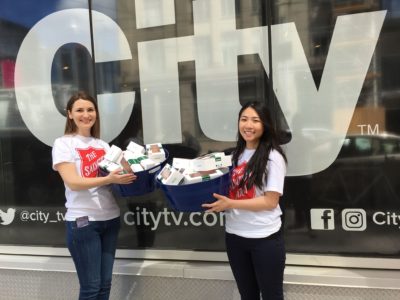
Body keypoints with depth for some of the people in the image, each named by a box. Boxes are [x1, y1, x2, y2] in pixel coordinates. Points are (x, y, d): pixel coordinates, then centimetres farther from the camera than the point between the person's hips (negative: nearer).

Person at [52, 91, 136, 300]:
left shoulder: (103, 144, 14)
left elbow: (116, 172, 13)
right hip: (82, 221, -5)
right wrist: (109, 179, -26)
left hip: (110, 218, 5)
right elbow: (73, 182, -15)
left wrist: (127, 172, -8)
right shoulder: (63, 143, -3)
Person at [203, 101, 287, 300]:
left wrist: (230, 204, -22)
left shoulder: (273, 157, -12)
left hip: (265, 238, -6)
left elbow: (270, 201, -17)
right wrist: (218, 201, -4)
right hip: (234, 235, 6)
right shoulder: (235, 155, 7)